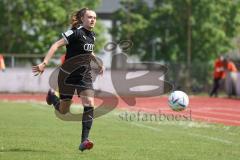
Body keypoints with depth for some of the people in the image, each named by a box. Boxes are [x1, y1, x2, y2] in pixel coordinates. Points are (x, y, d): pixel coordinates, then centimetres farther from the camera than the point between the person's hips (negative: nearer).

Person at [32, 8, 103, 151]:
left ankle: (84, 140, -15)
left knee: (89, 104, -17)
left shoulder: (92, 35, 7)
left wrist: (99, 63, 22)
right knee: (63, 110, 7)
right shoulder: (75, 33, -17)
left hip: (84, 74, 5)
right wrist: (44, 64, -32)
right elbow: (56, 45, -23)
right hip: (68, 74, -5)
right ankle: (52, 96, 44)